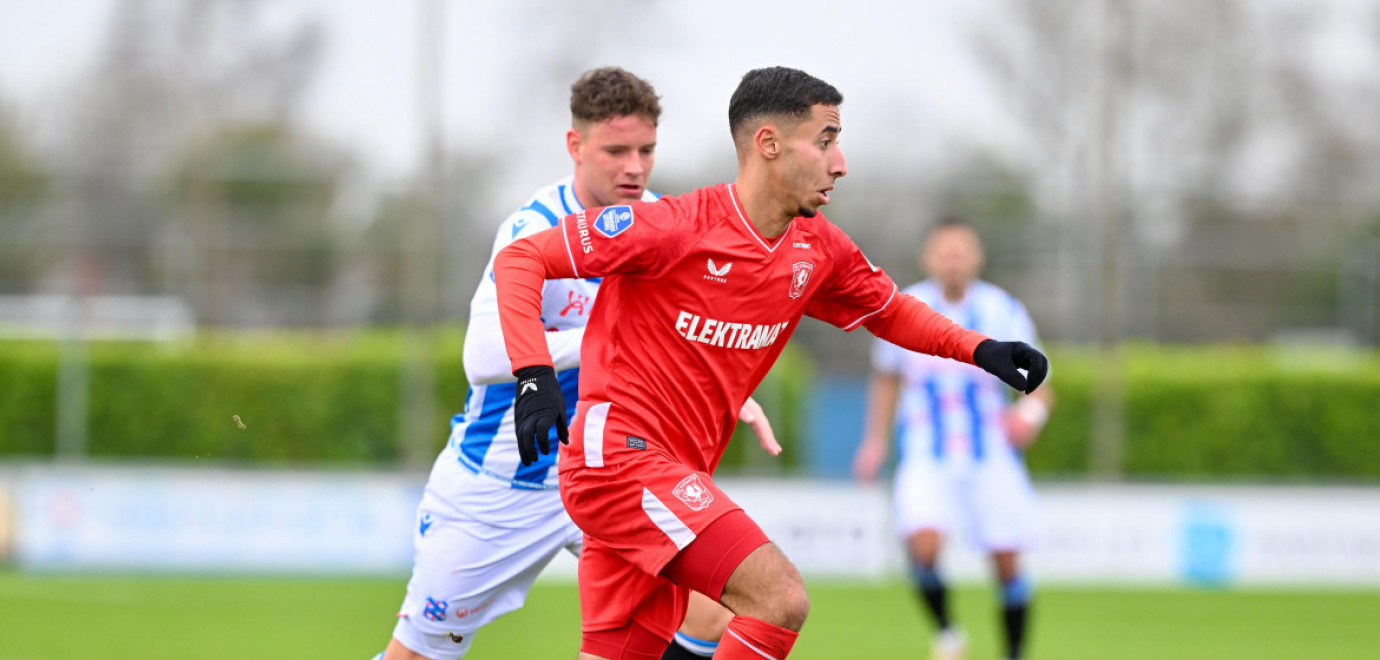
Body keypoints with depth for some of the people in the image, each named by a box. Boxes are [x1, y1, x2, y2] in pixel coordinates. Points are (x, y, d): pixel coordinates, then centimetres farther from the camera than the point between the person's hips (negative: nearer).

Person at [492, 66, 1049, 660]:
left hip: (673, 485, 8)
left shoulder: (817, 250, 7)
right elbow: (521, 258, -12)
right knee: (780, 599, -20)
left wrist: (980, 350, 11)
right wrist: (534, 374, -24)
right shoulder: (678, 228, -15)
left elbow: (887, 310, 27)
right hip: (617, 452, -8)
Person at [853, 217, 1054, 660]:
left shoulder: (1003, 312, -2)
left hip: (991, 455, 0)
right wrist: (876, 440, 14)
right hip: (926, 455, 0)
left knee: (1007, 564, -1)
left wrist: (1030, 413, -24)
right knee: (923, 544, -24)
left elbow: (1039, 389, -2)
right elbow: (886, 378, 19)